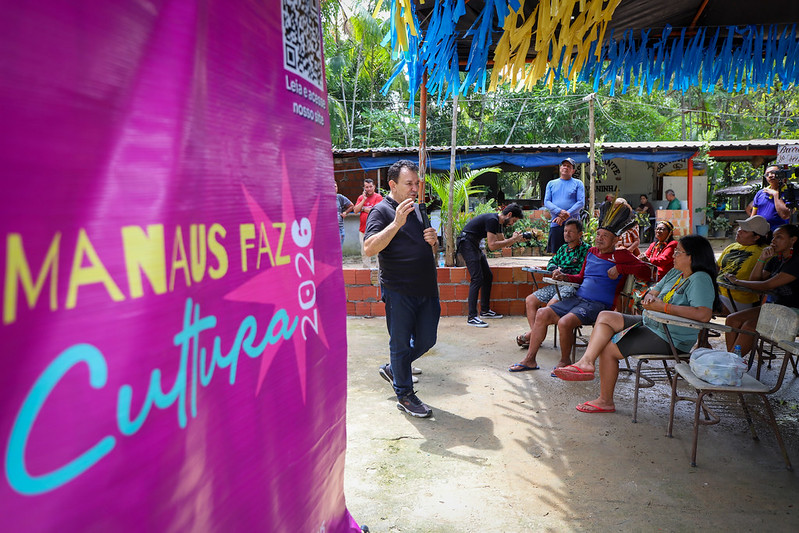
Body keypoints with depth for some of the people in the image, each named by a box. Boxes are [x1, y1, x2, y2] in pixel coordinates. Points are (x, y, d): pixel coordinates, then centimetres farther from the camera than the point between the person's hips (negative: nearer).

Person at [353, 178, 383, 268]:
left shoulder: (378, 197, -3)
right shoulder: (361, 197, 13)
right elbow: (355, 210, 2)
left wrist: (363, 208, -3)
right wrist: (364, 200, -5)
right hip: (363, 230, 5)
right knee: (364, 253, 11)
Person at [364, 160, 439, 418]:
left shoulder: (418, 209, 15)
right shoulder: (381, 211, -8)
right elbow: (369, 248, -22)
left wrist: (433, 240, 1)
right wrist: (397, 223, -30)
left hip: (426, 289, 7)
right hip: (399, 291, -7)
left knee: (426, 341, 14)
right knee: (401, 345, 6)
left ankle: (392, 369, 37)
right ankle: (404, 395, 21)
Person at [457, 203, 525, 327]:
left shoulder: (498, 222, 12)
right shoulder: (492, 220, -19)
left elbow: (502, 241, 15)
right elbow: (492, 245, -23)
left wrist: (513, 238, -2)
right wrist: (512, 240, -17)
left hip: (475, 246, 11)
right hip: (467, 244, -11)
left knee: (488, 276, 12)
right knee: (477, 279, -16)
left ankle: (485, 310, 20)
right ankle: (472, 317, -17)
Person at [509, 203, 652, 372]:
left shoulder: (620, 256, -1)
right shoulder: (591, 251, 18)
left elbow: (646, 271, -11)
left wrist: (619, 268, -16)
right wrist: (564, 277, 9)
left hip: (598, 304, -7)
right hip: (577, 298, 7)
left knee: (565, 322, -30)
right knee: (542, 313, -7)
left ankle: (565, 361, -4)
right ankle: (530, 359, 1)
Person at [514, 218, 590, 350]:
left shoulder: (585, 249, -4)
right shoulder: (563, 248, 20)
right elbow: (551, 263, 19)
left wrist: (562, 271, -11)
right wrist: (556, 269, -4)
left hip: (573, 286, -8)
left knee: (551, 305, -30)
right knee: (530, 300, -1)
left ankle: (531, 334, -17)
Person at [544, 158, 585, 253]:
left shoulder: (578, 183, 10)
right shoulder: (551, 183, 17)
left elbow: (581, 202, -1)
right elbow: (546, 202, 6)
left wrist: (566, 215, -13)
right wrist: (559, 212, -13)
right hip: (555, 224, 2)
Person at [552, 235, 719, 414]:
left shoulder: (700, 279, -19)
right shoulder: (675, 272, 11)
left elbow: (704, 314, -33)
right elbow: (653, 292, 17)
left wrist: (663, 306, -30)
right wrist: (650, 297, -10)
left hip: (670, 340, -10)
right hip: (651, 323, 10)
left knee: (608, 348, -12)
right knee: (605, 317, -1)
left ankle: (606, 401, 1)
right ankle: (586, 362, -15)